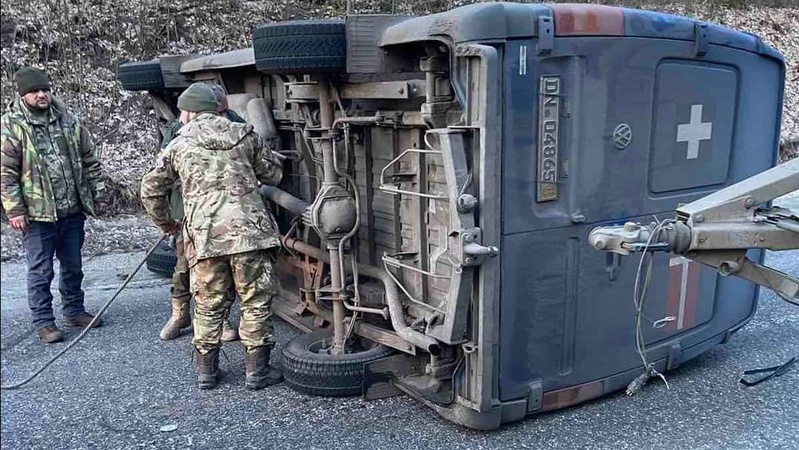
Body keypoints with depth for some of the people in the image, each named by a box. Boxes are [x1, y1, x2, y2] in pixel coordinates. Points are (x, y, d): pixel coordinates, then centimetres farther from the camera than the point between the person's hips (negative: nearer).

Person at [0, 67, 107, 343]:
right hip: (38, 214, -4)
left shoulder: (67, 120, 7)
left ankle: (74, 311, 32)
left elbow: (90, 160, 11)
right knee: (41, 271, 5)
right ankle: (43, 322, 18)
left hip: (73, 211, 5)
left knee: (73, 266, 16)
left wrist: (98, 194, 8)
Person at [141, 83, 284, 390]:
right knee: (256, 302, 9)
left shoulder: (179, 145, 11)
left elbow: (151, 189, 15)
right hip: (250, 230, 0)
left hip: (205, 235, 1)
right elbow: (274, 174, 19)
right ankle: (256, 371, 14)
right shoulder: (245, 135, 12)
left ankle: (206, 372, 24)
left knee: (208, 306, 14)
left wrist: (164, 223, 31)